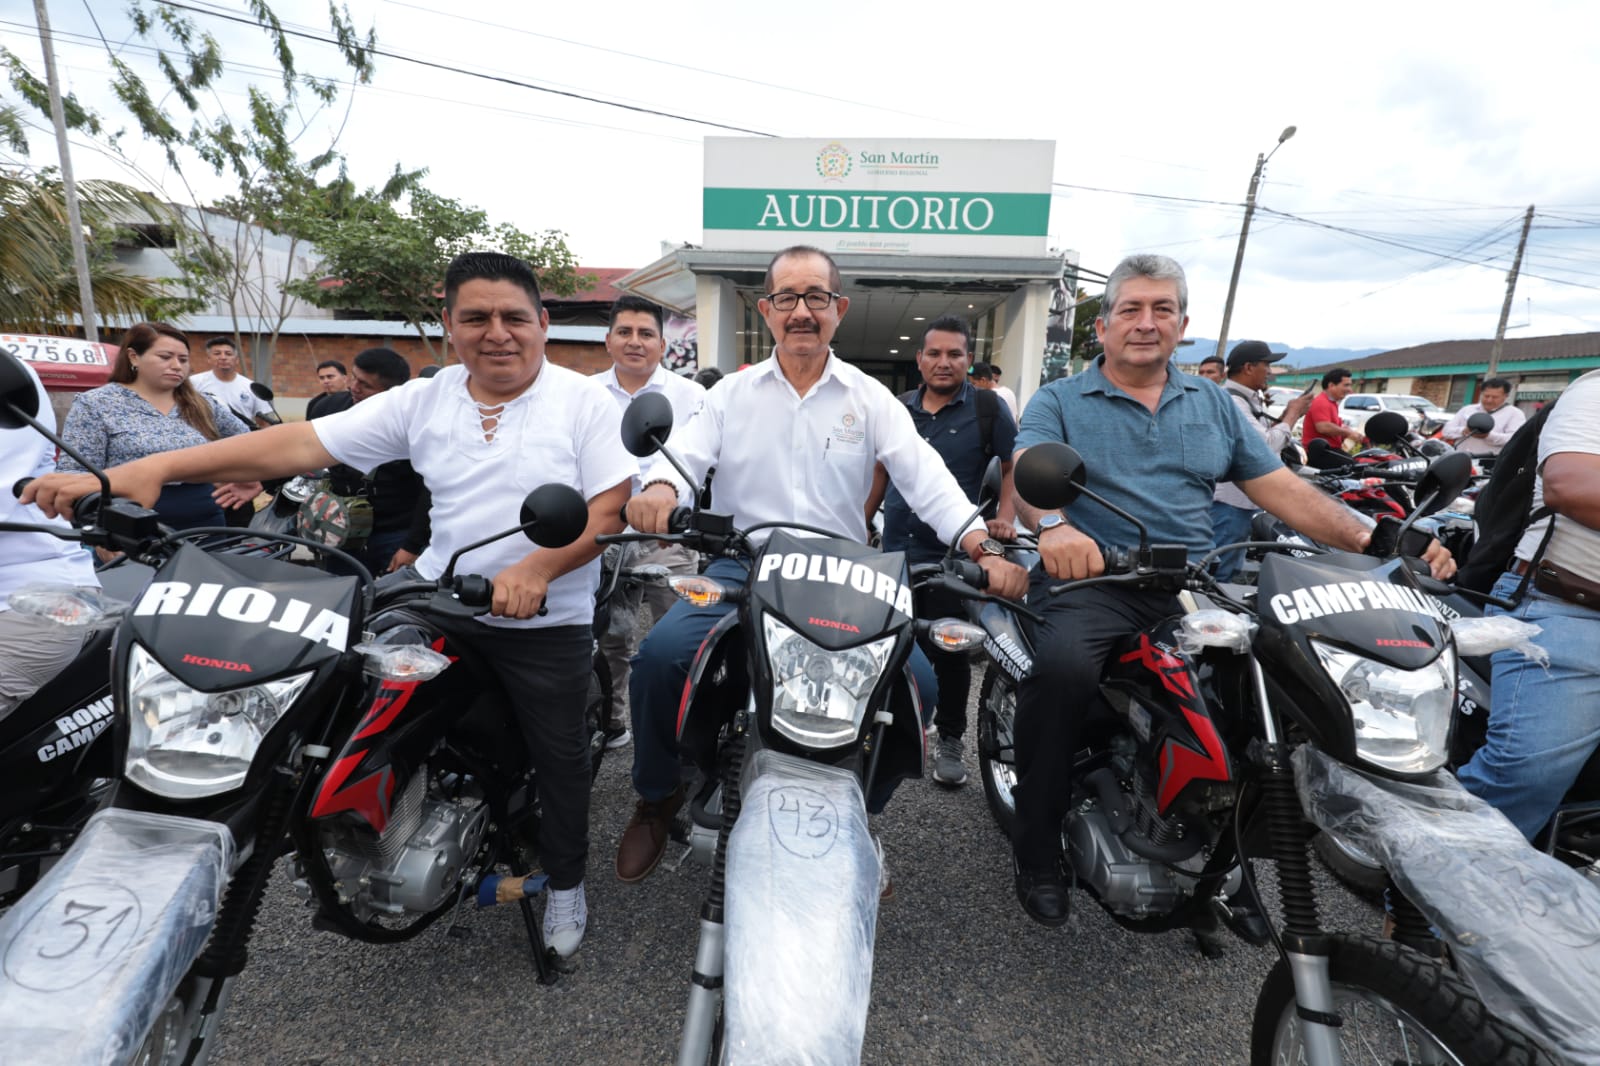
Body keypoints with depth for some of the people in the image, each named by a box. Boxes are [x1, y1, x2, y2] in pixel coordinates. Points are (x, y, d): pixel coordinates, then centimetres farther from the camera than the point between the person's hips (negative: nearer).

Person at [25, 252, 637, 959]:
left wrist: (535, 570, -28)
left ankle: (565, 882, 34)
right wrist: (145, 470, -9)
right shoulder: (421, 401, 3)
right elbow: (302, 443, -2)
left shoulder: (585, 402, -8)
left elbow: (612, 510, -15)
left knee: (557, 755, 10)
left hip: (548, 624, -3)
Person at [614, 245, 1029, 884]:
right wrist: (659, 488, -30)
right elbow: (687, 453, -4)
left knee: (917, 680, -19)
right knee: (660, 654, -24)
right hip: (742, 564, 0)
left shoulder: (870, 398, 8)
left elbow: (925, 476, -3)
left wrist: (983, 548, -18)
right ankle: (658, 796, 8)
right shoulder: (731, 394, 10)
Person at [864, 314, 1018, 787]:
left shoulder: (988, 407, -2)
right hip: (896, 549, 4)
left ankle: (949, 740, 21)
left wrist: (1006, 518, -14)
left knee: (949, 652, 5)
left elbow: (1014, 466, 0)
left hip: (952, 554, -3)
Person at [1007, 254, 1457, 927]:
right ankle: (1038, 852, -13)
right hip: (1090, 581, -4)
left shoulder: (1213, 405, 20)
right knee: (1062, 667, -34)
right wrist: (1053, 524, -36)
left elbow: (1281, 489, 14)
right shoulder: (1059, 401, 6)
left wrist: (1375, 540, -1)